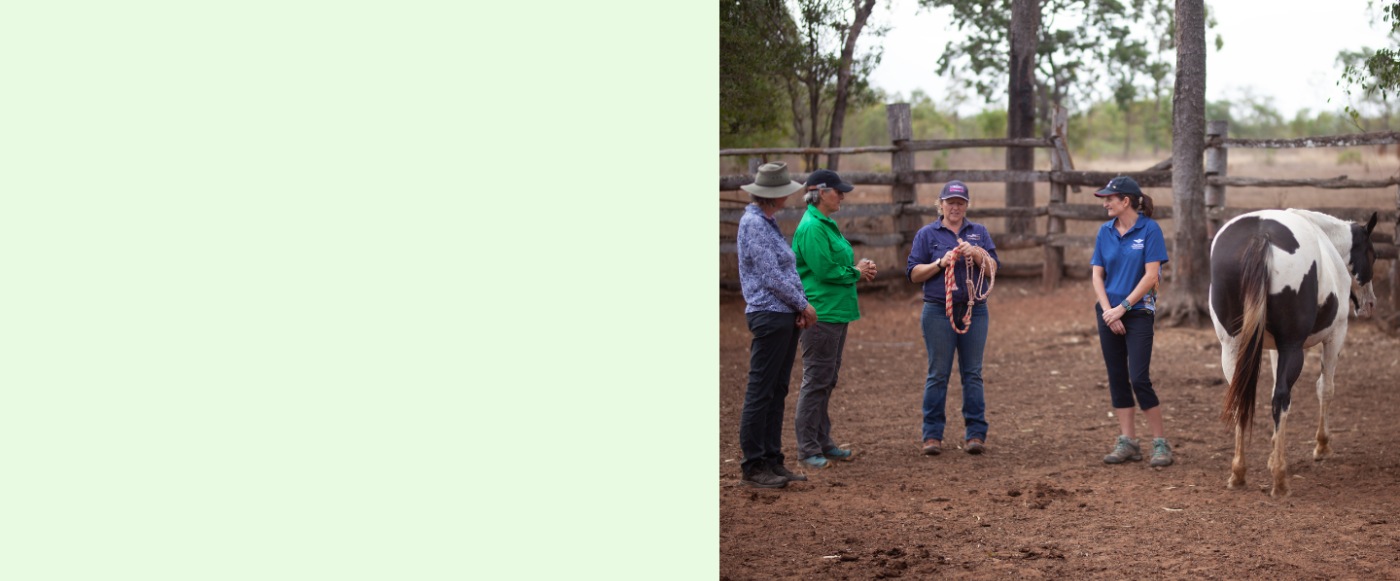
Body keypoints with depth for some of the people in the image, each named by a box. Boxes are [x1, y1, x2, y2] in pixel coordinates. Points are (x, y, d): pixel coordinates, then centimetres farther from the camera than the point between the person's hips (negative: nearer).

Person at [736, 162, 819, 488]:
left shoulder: (768, 223, 16)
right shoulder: (753, 223, -14)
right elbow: (771, 277, -17)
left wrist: (801, 307, 4)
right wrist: (803, 305, -7)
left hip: (786, 316, 10)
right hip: (769, 315, -10)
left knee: (777, 392, 11)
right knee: (760, 393, -6)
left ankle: (772, 460, 16)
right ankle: (753, 467, -2)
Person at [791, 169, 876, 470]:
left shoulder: (827, 224, 17)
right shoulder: (812, 227, -15)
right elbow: (825, 270, -21)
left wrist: (857, 267, 6)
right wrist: (856, 272, -8)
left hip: (837, 311, 10)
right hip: (821, 314, -10)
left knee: (827, 380, 15)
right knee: (816, 380, -6)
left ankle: (823, 442, 23)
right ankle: (807, 448, 0)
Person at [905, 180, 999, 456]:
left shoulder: (979, 232, 12)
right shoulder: (927, 234, 7)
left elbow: (992, 270, 5)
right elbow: (913, 273, 2)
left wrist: (977, 254, -13)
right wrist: (940, 263, -11)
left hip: (974, 310, 2)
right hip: (938, 311, -2)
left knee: (972, 373, 1)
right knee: (938, 374, -2)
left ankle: (976, 433, 4)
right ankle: (932, 434, 3)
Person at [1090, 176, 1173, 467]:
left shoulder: (1149, 229, -8)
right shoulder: (1105, 231, 6)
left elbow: (1151, 275, -12)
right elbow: (1097, 275, 6)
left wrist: (1123, 308, -13)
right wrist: (1108, 311, -7)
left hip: (1138, 312, -5)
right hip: (1109, 312, 5)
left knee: (1139, 379, -11)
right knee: (1117, 378, 7)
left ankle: (1160, 443, 1)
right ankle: (1128, 442, 14)